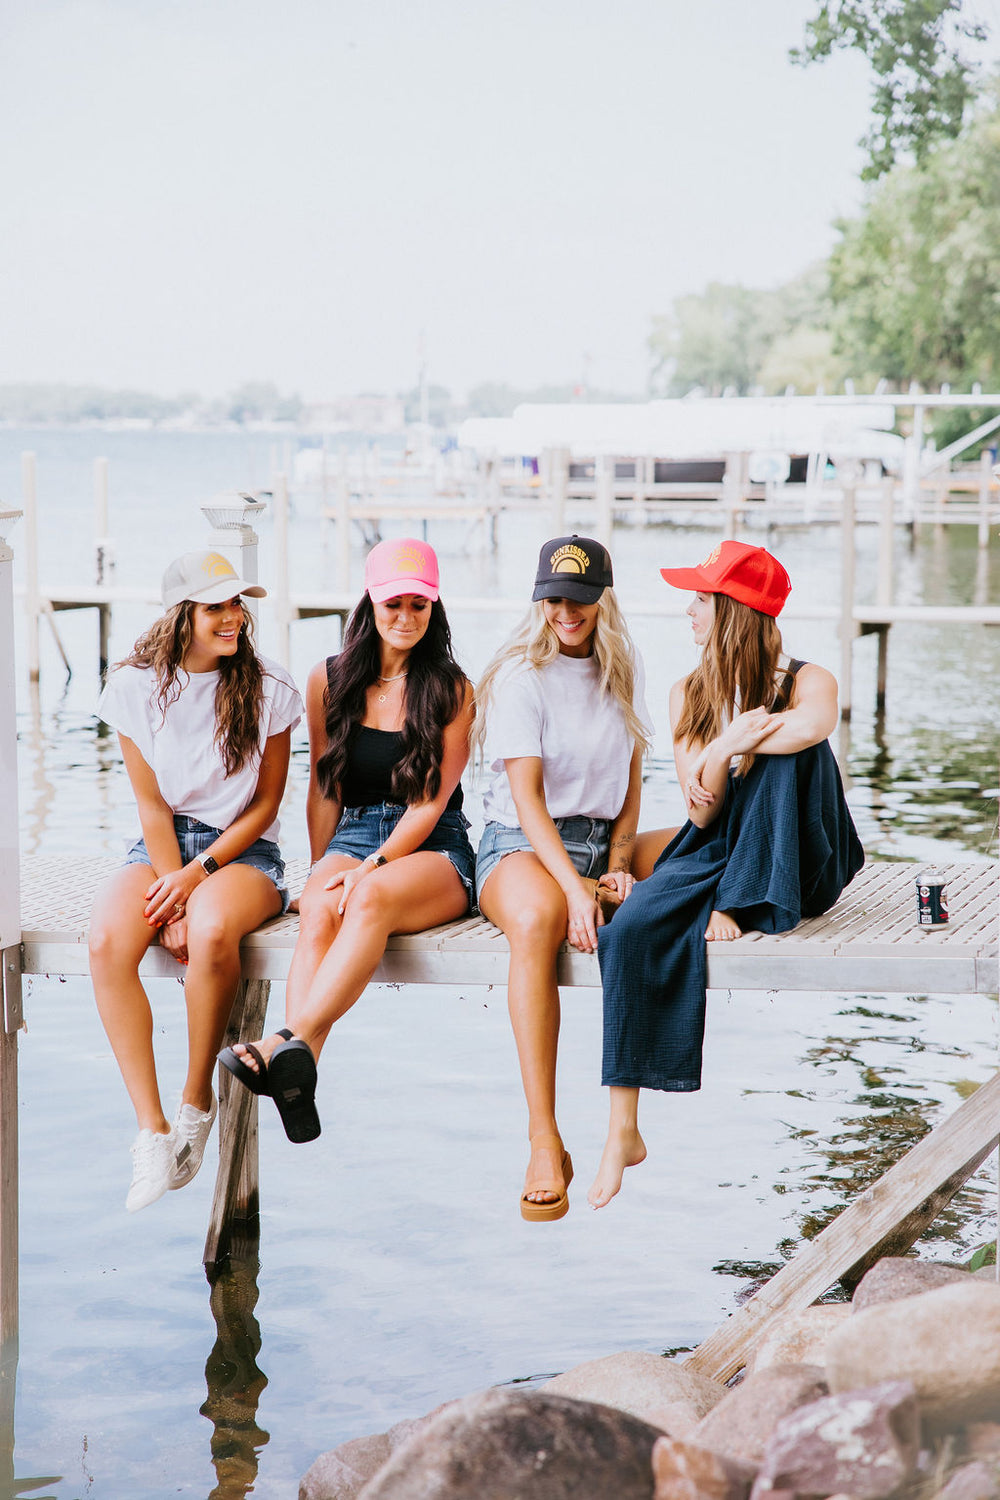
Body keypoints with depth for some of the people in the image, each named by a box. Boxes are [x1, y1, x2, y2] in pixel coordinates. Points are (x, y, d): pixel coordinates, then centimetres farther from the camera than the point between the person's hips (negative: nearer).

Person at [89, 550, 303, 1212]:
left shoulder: (269, 689, -4)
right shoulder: (137, 686, -1)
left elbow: (265, 805, -1)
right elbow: (153, 805, 0)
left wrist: (196, 878, -13)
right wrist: (171, 889, -12)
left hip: (243, 851, -2)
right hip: (162, 847, 2)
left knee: (213, 930, -37)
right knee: (107, 939, -30)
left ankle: (199, 1100, -14)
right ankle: (152, 1130, -25)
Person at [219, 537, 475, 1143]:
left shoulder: (452, 689, 1)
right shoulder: (330, 681, 11)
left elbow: (431, 800, -6)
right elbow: (324, 792, 14)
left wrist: (370, 869, -17)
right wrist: (324, 872, 2)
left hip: (433, 850, -2)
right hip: (352, 837, 3)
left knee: (371, 899, -37)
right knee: (319, 912, -33)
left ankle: (292, 1042, -49)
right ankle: (297, 1073, -49)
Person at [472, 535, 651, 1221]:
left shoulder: (622, 670, 12)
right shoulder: (520, 676, -5)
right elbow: (527, 798, -13)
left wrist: (617, 865, 0)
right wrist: (575, 887, -25)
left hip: (603, 842, 5)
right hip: (521, 844, -5)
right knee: (537, 920, -40)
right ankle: (545, 1145, -39)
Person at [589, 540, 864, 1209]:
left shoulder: (808, 682, -4)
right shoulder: (688, 695, 8)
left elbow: (814, 725, -32)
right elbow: (701, 810, -2)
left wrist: (728, 748, -21)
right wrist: (724, 749, -20)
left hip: (793, 868, -3)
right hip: (715, 849, 3)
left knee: (785, 750, -30)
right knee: (633, 931, -28)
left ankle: (734, 905, -20)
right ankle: (623, 1132, -27)